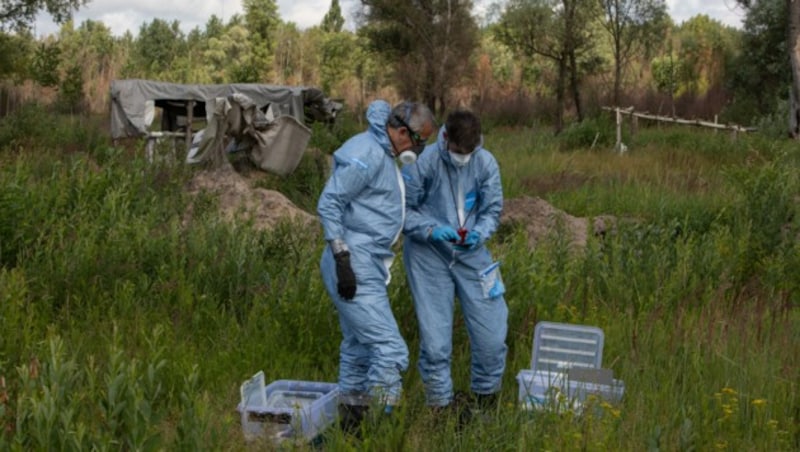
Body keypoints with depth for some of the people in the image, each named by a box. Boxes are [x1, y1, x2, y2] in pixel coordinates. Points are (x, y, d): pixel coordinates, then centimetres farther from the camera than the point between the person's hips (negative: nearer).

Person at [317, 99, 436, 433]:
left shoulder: (382, 155, 17)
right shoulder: (366, 154, -14)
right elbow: (328, 205, -19)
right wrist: (343, 260, -22)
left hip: (366, 267, 11)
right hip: (355, 268, -11)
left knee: (359, 350, 16)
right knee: (391, 350, -13)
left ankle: (347, 431, 27)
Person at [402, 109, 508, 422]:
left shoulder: (486, 164, -9)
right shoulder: (423, 162, -17)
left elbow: (492, 209, 1)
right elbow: (402, 209, -10)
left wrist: (478, 234, -19)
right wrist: (432, 230, -25)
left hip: (471, 254, 3)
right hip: (428, 255, -3)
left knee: (491, 330, 4)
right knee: (435, 337, -1)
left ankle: (486, 396, 28)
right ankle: (441, 404, 19)